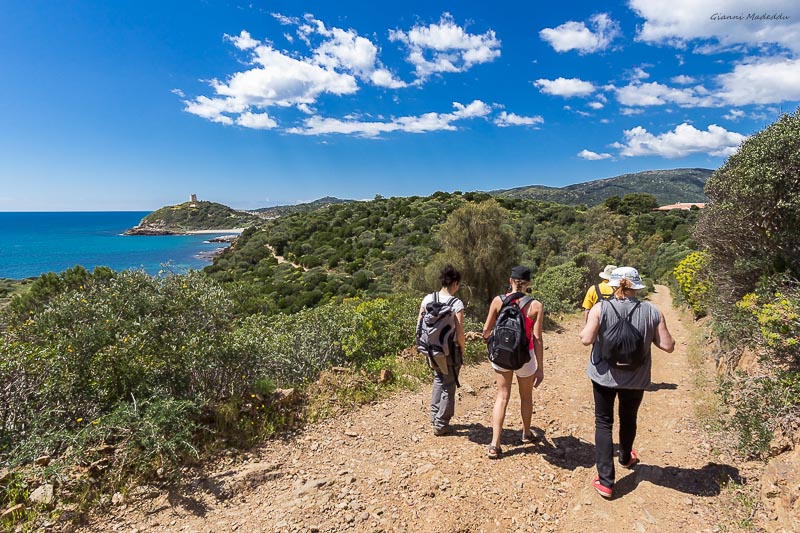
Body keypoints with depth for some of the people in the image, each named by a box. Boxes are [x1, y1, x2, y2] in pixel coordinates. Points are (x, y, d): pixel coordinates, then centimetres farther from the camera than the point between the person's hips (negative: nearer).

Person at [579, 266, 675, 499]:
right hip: (635, 379, 2)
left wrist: (583, 331, 0)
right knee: (628, 420, 26)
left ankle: (605, 482, 7)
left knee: (603, 423, 10)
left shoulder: (600, 308, -15)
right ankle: (626, 458, 53)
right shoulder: (652, 312, -10)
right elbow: (668, 346, -7)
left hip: (604, 375, -2)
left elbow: (587, 339, -20)